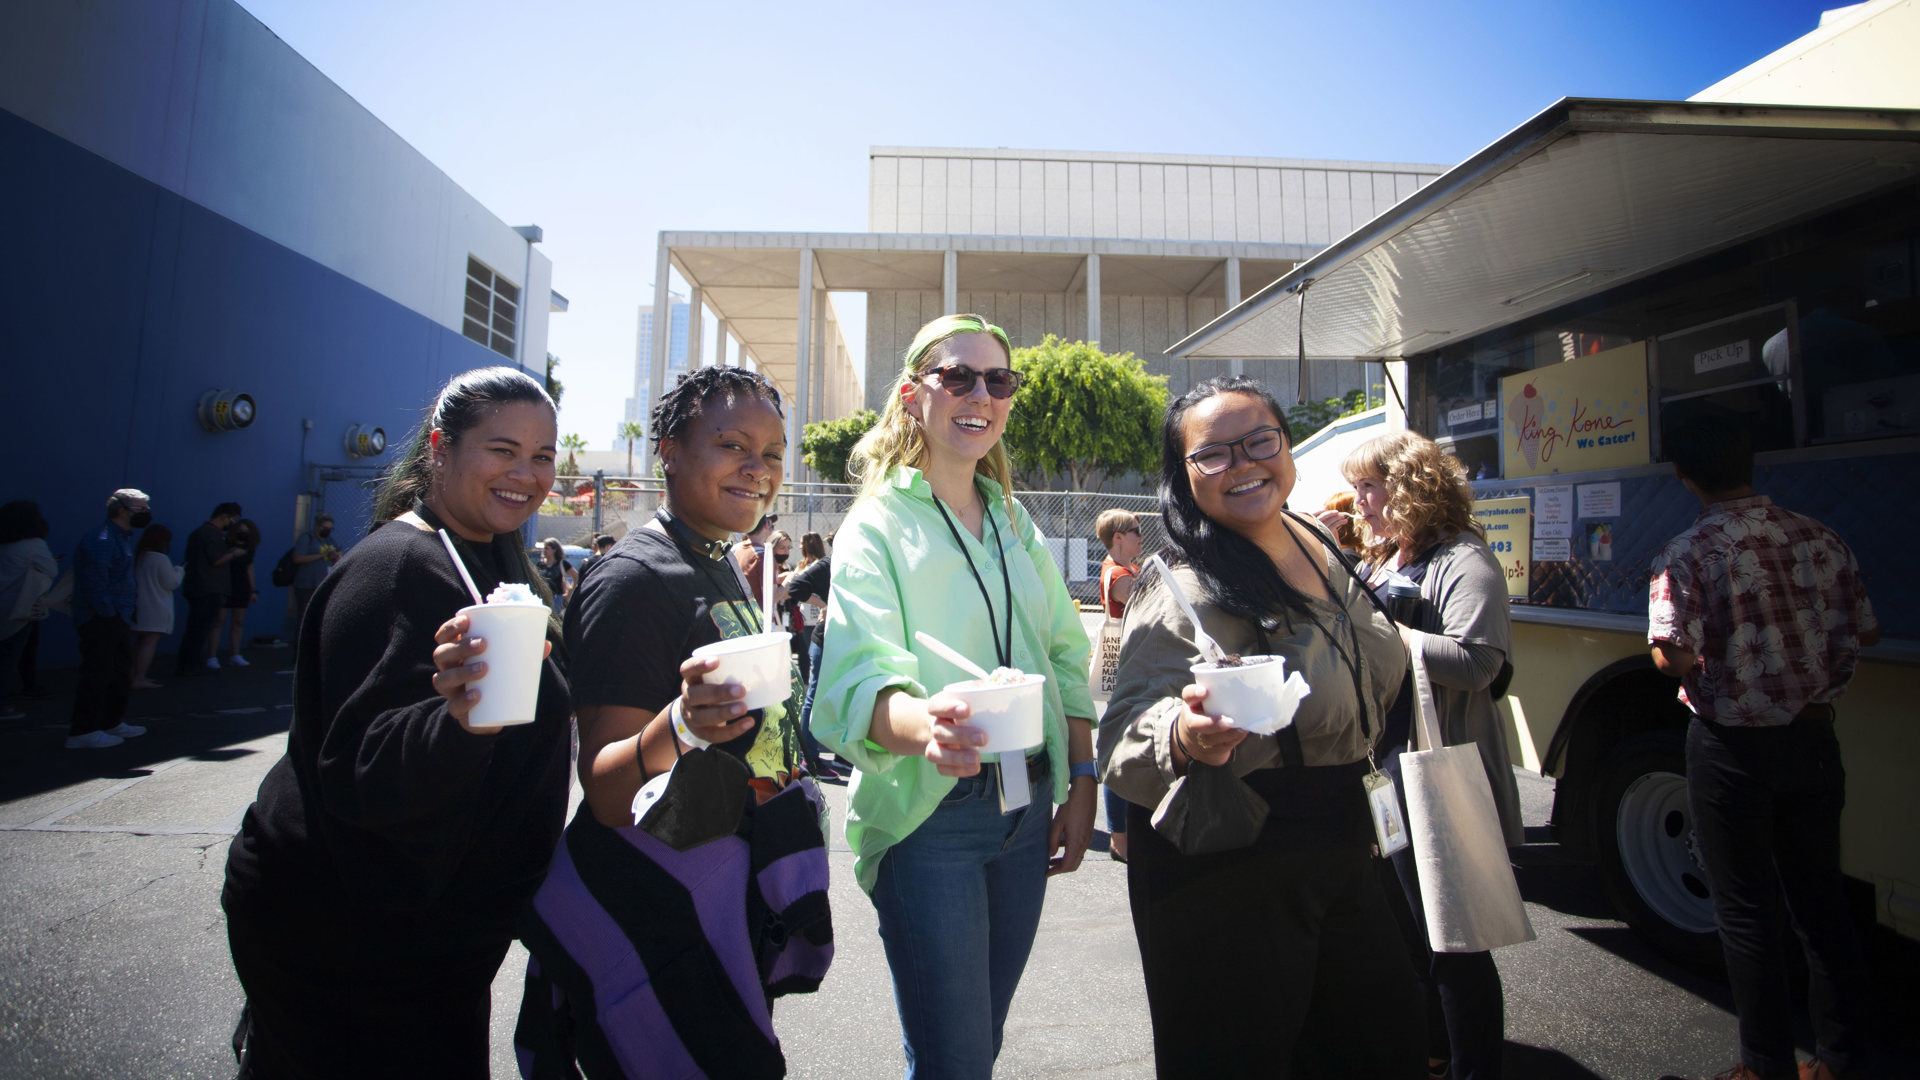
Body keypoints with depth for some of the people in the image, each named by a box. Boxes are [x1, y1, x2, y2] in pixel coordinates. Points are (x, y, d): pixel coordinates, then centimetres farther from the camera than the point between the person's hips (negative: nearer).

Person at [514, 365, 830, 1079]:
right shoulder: (633, 579, -19)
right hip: (652, 905, -8)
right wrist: (680, 727, -41)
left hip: (732, 881, 9)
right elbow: (606, 794, -24)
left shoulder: (721, 567, 8)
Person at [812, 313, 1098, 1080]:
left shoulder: (1016, 523, 11)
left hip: (1027, 808, 6)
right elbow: (859, 676, -22)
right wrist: (925, 726, -42)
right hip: (927, 812, -5)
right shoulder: (877, 524, -7)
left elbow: (1066, 656, 13)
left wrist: (1081, 785, 6)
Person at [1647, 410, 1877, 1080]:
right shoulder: (1820, 539, -2)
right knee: (1820, 897, 19)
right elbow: (1865, 632, 6)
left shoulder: (1686, 556, -18)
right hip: (1812, 737, 5)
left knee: (1747, 908, 9)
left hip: (1732, 746, -5)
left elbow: (1673, 655, -23)